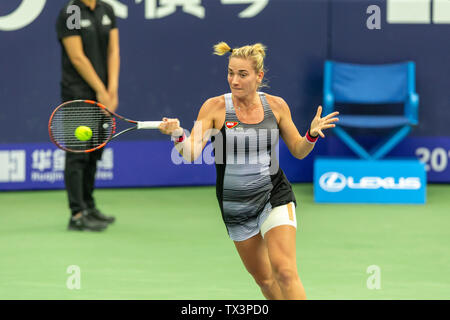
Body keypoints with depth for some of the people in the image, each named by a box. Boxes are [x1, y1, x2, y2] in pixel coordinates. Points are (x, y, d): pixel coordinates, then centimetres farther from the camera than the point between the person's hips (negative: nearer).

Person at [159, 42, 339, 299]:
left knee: (284, 271, -18)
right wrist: (178, 134, -38)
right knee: (263, 277, 12)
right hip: (235, 205, 1)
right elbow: (191, 152, -17)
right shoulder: (215, 107, -9)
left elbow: (298, 151, 8)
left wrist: (312, 134, -13)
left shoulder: (276, 106, -3)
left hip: (274, 196, -1)